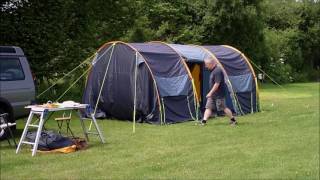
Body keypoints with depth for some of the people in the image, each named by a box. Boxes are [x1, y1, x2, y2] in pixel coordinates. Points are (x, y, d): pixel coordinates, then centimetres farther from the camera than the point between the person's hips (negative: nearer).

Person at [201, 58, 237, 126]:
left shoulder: (217, 71, -21)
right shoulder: (213, 70, 11)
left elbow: (217, 84, -26)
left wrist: (210, 93, -24)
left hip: (219, 95, -10)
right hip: (212, 94, 10)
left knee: (223, 108, 0)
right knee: (208, 107, 3)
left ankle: (233, 120, 14)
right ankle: (204, 121, 1)